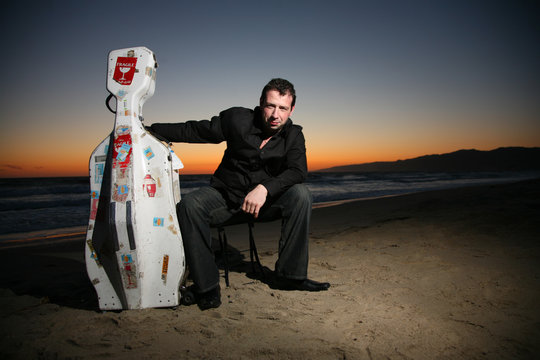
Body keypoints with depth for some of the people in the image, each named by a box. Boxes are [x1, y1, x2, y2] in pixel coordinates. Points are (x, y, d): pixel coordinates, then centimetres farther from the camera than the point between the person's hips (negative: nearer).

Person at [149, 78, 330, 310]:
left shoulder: (293, 135, -3)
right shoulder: (238, 119, -7)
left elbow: (297, 171, -18)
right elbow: (194, 130, 0)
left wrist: (264, 189, -35)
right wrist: (150, 130, -1)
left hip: (265, 199, 1)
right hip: (225, 194, -1)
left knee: (300, 195, -25)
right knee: (189, 205, -30)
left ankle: (290, 275, -17)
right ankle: (207, 286, -21)